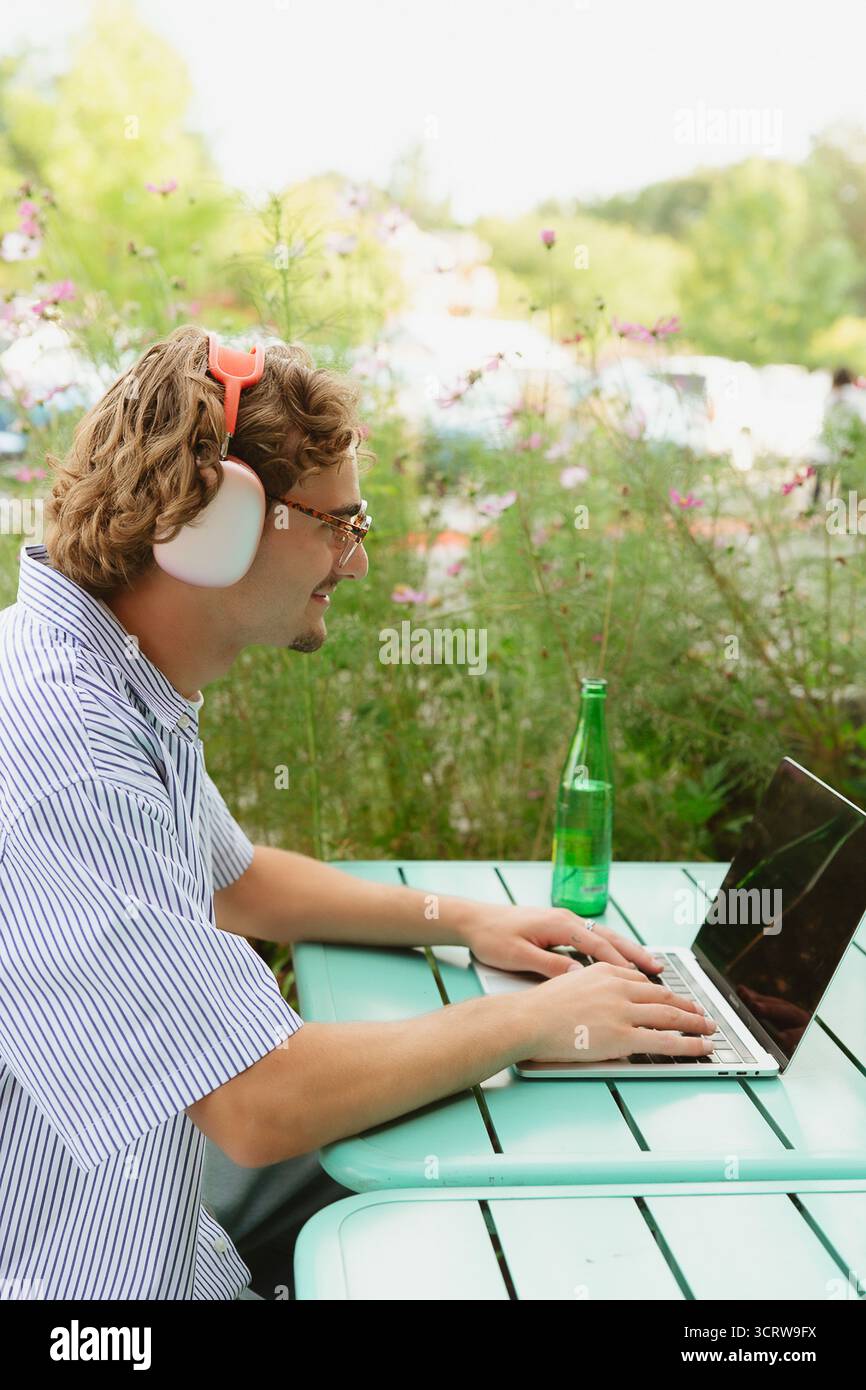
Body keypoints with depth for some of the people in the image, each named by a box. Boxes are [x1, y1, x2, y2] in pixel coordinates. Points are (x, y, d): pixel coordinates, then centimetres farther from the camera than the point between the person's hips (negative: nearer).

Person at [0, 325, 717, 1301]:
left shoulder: (128, 686, 3)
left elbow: (234, 881, 20)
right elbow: (264, 1104, -31)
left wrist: (459, 919, 8)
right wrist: (532, 1021, -17)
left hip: (149, 1180, 9)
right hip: (88, 1271, -9)